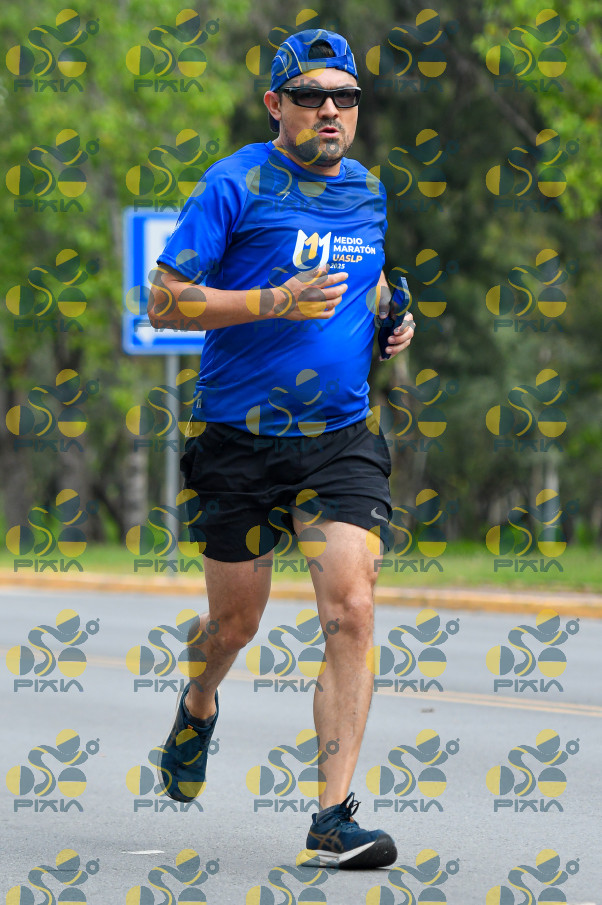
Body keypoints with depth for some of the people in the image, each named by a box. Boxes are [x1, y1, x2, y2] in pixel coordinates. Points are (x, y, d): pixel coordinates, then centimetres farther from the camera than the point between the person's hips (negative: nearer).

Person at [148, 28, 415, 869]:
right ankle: (199, 706, 47)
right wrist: (273, 303, -22)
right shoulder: (236, 184, -7)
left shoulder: (372, 192, 9)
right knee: (237, 619, 10)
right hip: (237, 443, -3)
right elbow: (163, 301, -11)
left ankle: (335, 815, -13)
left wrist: (393, 322, 6)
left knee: (351, 611, -14)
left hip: (340, 441, 3)